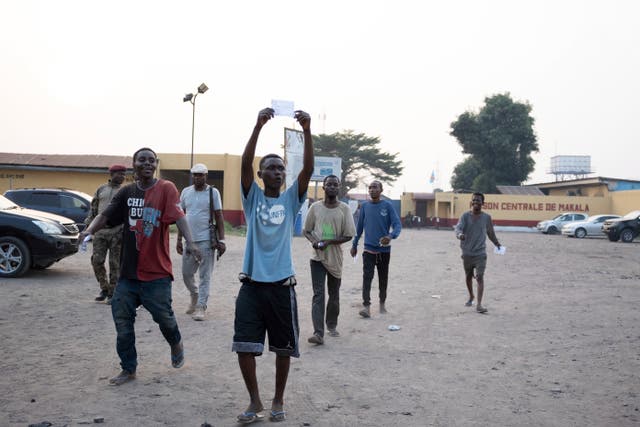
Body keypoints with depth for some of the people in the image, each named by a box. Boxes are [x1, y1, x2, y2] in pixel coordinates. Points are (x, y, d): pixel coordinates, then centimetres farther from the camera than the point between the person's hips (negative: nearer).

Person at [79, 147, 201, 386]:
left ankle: (176, 344, 33)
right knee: (122, 319, 4)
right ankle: (128, 369, 19)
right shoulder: (126, 193, 7)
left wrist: (189, 242, -35)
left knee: (163, 315, -2)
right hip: (129, 270, 4)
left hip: (157, 271, -4)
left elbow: (178, 215, -20)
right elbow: (105, 216, 3)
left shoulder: (166, 189, -6)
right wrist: (89, 230, -18)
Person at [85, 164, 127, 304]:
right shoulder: (101, 189, 13)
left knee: (114, 264, -2)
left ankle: (112, 293, 7)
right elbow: (93, 208, 19)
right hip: (100, 231, 3)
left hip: (116, 232, -3)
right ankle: (104, 288, 18)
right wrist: (89, 221, 9)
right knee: (96, 260, 1)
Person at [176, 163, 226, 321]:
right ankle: (195, 296, 36)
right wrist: (179, 239, 9)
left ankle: (200, 306, 5)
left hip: (206, 241, -4)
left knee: (205, 275, -2)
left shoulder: (213, 192, -2)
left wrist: (221, 240, -8)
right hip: (189, 240, 4)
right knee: (186, 273, 11)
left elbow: (219, 217, -2)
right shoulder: (186, 192, 9)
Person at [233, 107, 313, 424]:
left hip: (281, 284, 1)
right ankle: (255, 402, 18)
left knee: (283, 347, 9)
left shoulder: (291, 199, 6)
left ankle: (278, 400, 28)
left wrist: (307, 131, -21)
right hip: (252, 283, 0)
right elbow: (245, 164, -11)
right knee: (244, 346, -1)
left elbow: (308, 169, -8)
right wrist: (258, 126, -22)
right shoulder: (253, 197, 5)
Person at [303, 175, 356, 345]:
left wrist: (329, 242, -17)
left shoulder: (344, 209, -1)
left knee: (334, 295, 13)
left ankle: (332, 325, 33)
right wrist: (314, 241, -12)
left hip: (335, 258, 1)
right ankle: (318, 333, -15)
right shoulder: (315, 207, 2)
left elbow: (348, 235, -5)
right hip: (317, 257, -1)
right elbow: (307, 230, 9)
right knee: (318, 294, -10)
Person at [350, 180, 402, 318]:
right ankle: (366, 306, -18)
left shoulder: (387, 206, -3)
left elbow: (397, 224, -10)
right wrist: (354, 244, 13)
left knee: (383, 278, 11)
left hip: (384, 249, 0)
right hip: (369, 248, 1)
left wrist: (391, 236, -30)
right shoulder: (365, 206, 5)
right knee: (367, 276, -13)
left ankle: (382, 304, 28)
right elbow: (359, 226, 13)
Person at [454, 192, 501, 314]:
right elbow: (458, 227, -17)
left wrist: (496, 243, 31)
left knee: (480, 277, -12)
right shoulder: (465, 216, -3)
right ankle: (471, 296, 41)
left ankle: (479, 304, -16)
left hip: (480, 253, -1)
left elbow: (490, 232, 19)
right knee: (468, 276, 16)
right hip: (467, 252, 1)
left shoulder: (486, 217, 2)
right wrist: (460, 234, -40)